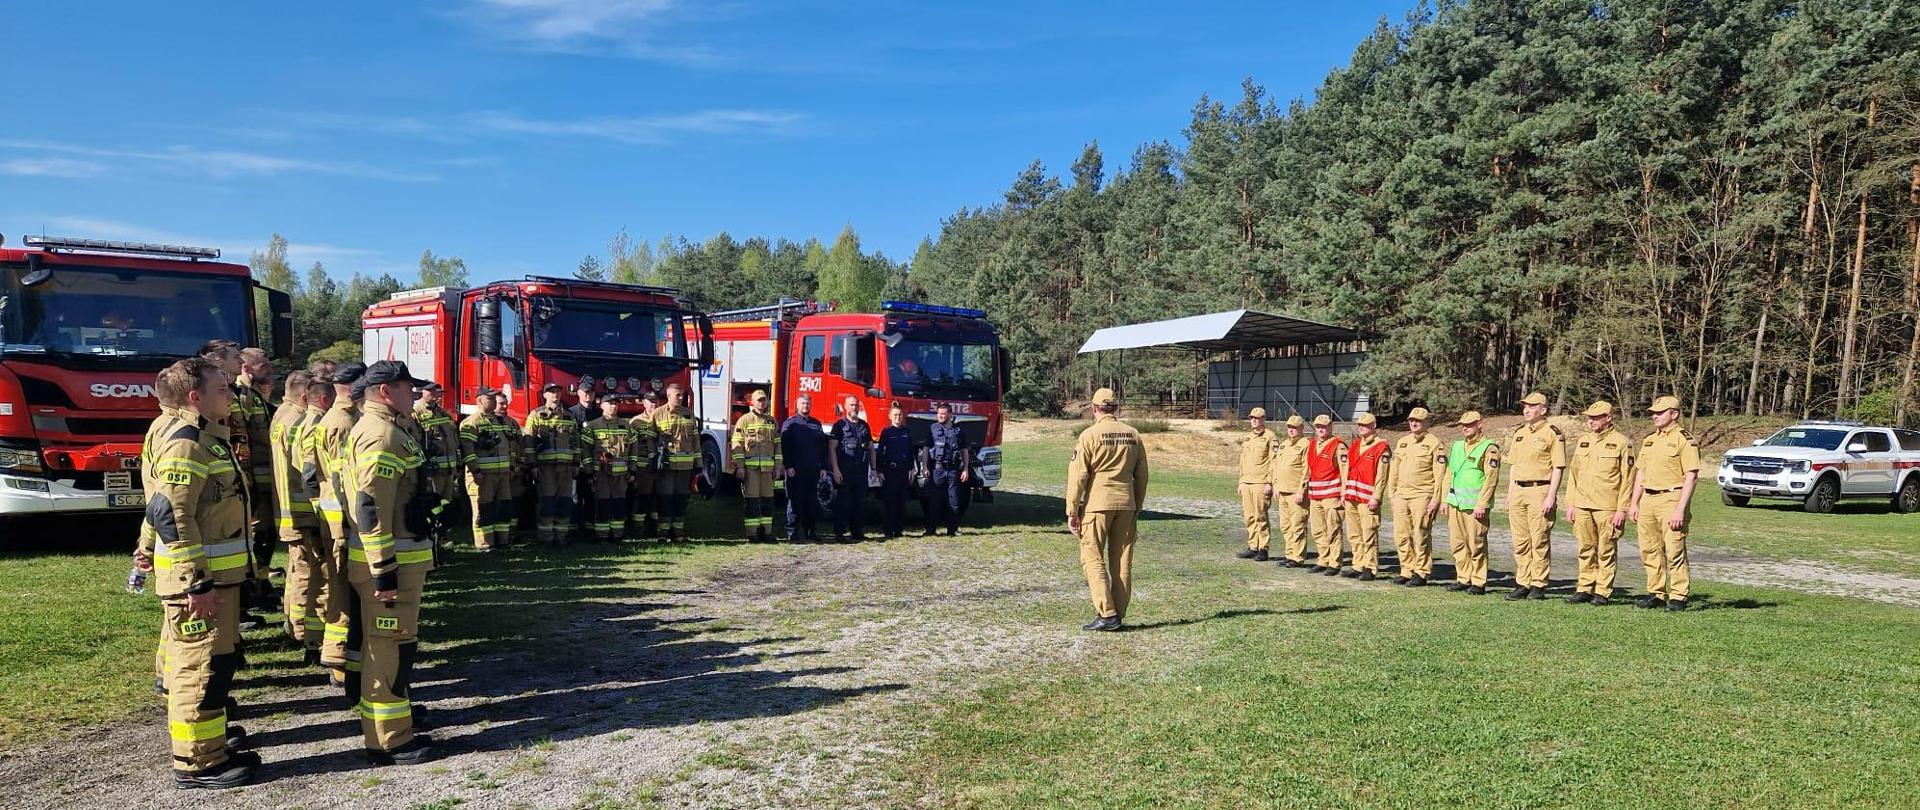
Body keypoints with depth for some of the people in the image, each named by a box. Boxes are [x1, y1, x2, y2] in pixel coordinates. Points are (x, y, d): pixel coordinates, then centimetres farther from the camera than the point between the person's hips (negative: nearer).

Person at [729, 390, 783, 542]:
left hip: (767, 467, 4)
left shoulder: (772, 421, 15)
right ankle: (753, 533, 0)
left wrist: (777, 467, 9)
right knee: (751, 499, -3)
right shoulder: (744, 420, 1)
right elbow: (736, 444, -3)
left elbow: (777, 444, 16)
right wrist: (739, 466, -11)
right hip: (750, 466, -4)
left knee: (767, 499, 5)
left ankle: (766, 531, 11)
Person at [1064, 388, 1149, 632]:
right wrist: (1137, 507, 20)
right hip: (1126, 505, 5)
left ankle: (1106, 615, -6)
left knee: (1093, 559, 1)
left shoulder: (1090, 435, -7)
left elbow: (1078, 475, -9)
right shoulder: (1133, 435, 7)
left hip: (1097, 504, -5)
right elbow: (1141, 476, 12)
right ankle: (1119, 615, 14)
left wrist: (1072, 511, -4)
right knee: (1122, 561, 10)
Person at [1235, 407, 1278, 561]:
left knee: (1261, 517, -5)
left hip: (1261, 483, -7)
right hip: (1246, 483, 7)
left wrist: (1270, 483, -15)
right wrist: (1241, 482, 19)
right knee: (1248, 517, 8)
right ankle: (1253, 547, 15)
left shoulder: (1270, 438, -5)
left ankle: (1263, 549, 1)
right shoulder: (1247, 438, 19)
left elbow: (1274, 461, -10)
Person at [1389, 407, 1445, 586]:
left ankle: (1422, 573, 6)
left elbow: (1440, 475, -7)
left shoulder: (1434, 443, -4)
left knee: (1421, 537, -3)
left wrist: (1436, 499, -12)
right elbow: (1394, 470, 19)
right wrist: (1392, 494, 14)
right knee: (1401, 536, 5)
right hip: (1401, 496, 6)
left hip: (1422, 496, -6)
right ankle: (1407, 571, 15)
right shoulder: (1402, 442, 15)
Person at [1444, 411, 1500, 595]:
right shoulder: (1456, 446, 16)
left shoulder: (1489, 448, -6)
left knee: (1476, 544, -3)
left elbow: (1491, 479, -11)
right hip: (1455, 503, 7)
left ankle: (1478, 582, 4)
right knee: (1457, 544, 9)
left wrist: (1482, 505, -16)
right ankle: (1463, 578, 18)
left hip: (1475, 505, -7)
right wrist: (1446, 500, 16)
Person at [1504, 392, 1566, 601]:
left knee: (1540, 541, -3)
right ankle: (1522, 584, 13)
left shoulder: (1552, 434, -5)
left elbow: (1558, 468, -9)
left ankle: (1538, 585, 3)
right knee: (1520, 542, 8)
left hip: (1540, 491, -7)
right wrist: (1509, 493, 15)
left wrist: (1551, 496, -15)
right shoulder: (1518, 433, 17)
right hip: (1518, 492, 7)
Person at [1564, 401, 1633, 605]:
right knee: (1586, 550, 9)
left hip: (1607, 508, -5)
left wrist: (1622, 510, -11)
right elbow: (1573, 473, 17)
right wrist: (1570, 503, 11)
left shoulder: (1621, 442, -4)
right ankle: (1584, 589, 15)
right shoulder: (1583, 441, 14)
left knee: (1606, 551, 1)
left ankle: (1603, 592, 7)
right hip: (1582, 506, 5)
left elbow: (1628, 479, -6)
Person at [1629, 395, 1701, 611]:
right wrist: (1634, 503, 14)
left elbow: (1691, 477, -12)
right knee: (1649, 551, 9)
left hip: (1671, 499, -7)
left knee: (1674, 551, -6)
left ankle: (1679, 597, 2)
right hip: (1647, 499, 7)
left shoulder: (1684, 440, -7)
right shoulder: (1649, 440, 17)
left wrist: (1680, 509, -18)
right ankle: (1656, 594, 19)